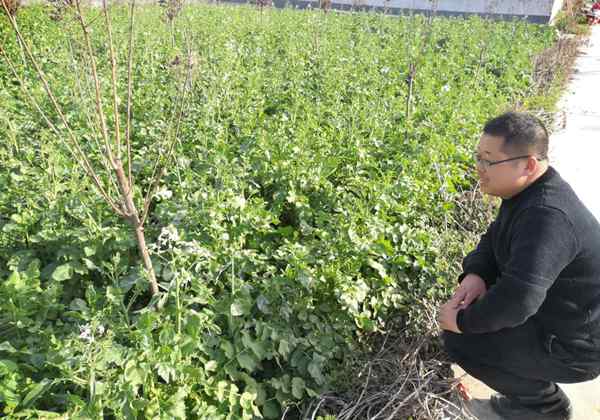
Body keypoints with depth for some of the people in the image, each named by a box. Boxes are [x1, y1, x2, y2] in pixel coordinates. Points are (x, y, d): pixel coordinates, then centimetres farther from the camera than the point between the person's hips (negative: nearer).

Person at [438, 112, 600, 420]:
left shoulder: (546, 215, -34)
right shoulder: (530, 190, -2)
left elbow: (517, 299, -41)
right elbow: (495, 238, 8)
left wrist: (463, 320, -24)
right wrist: (474, 274, -12)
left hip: (574, 344, -9)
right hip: (552, 310, 9)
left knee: (458, 339, -12)